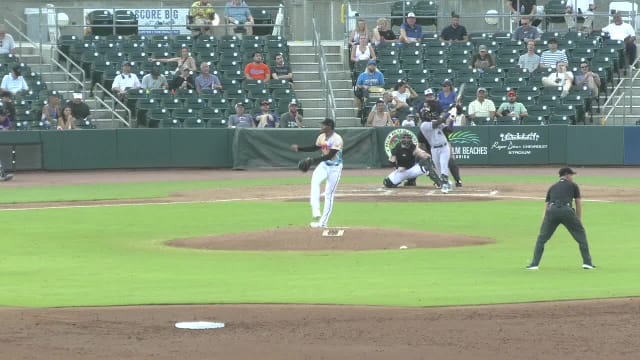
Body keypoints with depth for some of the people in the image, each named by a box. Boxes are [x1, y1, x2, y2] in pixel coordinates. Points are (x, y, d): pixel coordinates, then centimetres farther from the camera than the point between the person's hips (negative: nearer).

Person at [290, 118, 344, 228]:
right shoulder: (321, 137, 3)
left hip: (335, 167, -6)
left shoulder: (337, 139, -20)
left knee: (329, 195, -2)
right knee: (315, 181, -25)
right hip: (324, 164, 6)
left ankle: (323, 222, 5)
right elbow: (314, 148, 17)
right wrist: (299, 148, 6)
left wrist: (314, 160, -32)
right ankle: (316, 213, -30)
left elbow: (330, 155, -26)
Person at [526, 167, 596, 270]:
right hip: (567, 211, -2)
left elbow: (546, 205, 26)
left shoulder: (552, 187, 30)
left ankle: (534, 264, 8)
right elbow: (579, 204, 19)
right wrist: (579, 220, 26)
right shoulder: (573, 185, 22)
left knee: (542, 237, 14)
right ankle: (587, 263, 12)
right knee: (581, 234, 14)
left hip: (552, 211, 2)